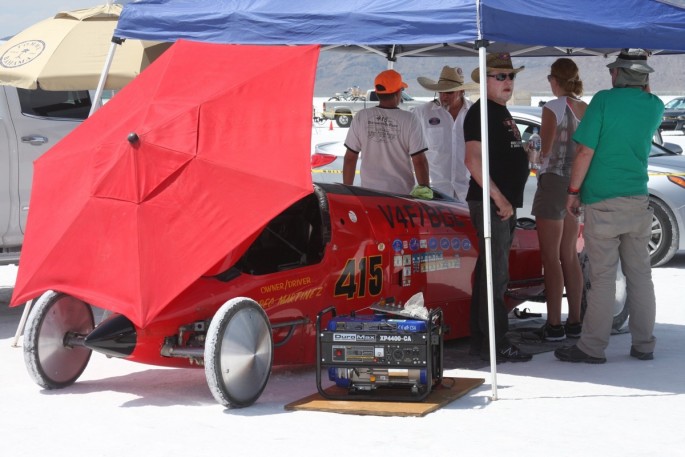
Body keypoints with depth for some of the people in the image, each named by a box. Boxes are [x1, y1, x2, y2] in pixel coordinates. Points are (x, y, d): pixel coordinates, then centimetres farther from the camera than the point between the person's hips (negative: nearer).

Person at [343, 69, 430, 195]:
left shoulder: (360, 118, -2)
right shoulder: (409, 120, -8)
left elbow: (350, 158, 2)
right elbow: (419, 161, -8)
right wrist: (425, 189, 3)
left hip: (368, 194, 3)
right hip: (401, 194, -2)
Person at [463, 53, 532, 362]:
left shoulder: (502, 113, 20)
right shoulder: (481, 113, -11)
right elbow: (473, 159, -20)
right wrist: (499, 198, -22)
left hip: (505, 203, 10)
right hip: (490, 203, -10)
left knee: (490, 271, 12)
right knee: (495, 273, -10)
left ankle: (480, 340, 18)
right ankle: (495, 344, -9)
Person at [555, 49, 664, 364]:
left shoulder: (604, 100, -9)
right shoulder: (655, 107, 6)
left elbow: (585, 152, -12)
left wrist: (573, 191, -3)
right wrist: (644, 88, 22)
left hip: (602, 203, -5)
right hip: (638, 202, 5)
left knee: (603, 277, -3)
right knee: (640, 275, 10)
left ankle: (592, 347, 2)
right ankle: (644, 345, 14)